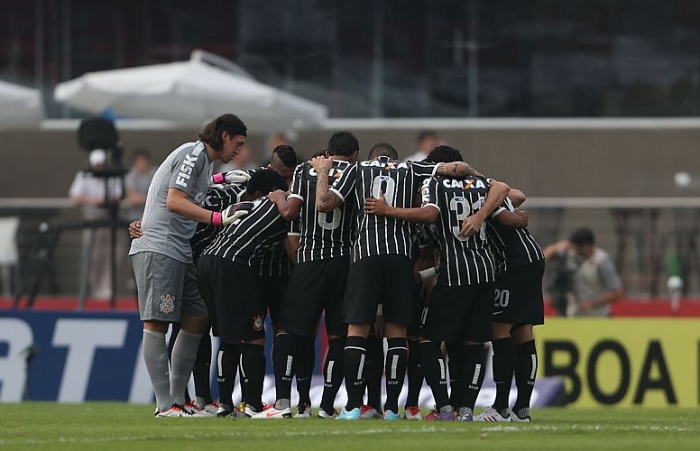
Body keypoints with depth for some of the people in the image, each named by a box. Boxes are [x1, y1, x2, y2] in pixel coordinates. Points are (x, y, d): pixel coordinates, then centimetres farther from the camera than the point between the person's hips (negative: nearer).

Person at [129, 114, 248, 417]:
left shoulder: (203, 159, 20)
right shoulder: (193, 154, -9)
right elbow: (174, 201, -19)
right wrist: (219, 219, -23)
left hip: (180, 253, 11)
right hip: (158, 249, -11)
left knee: (196, 319, 9)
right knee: (156, 324, -10)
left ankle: (176, 400, 13)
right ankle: (165, 405, -14)